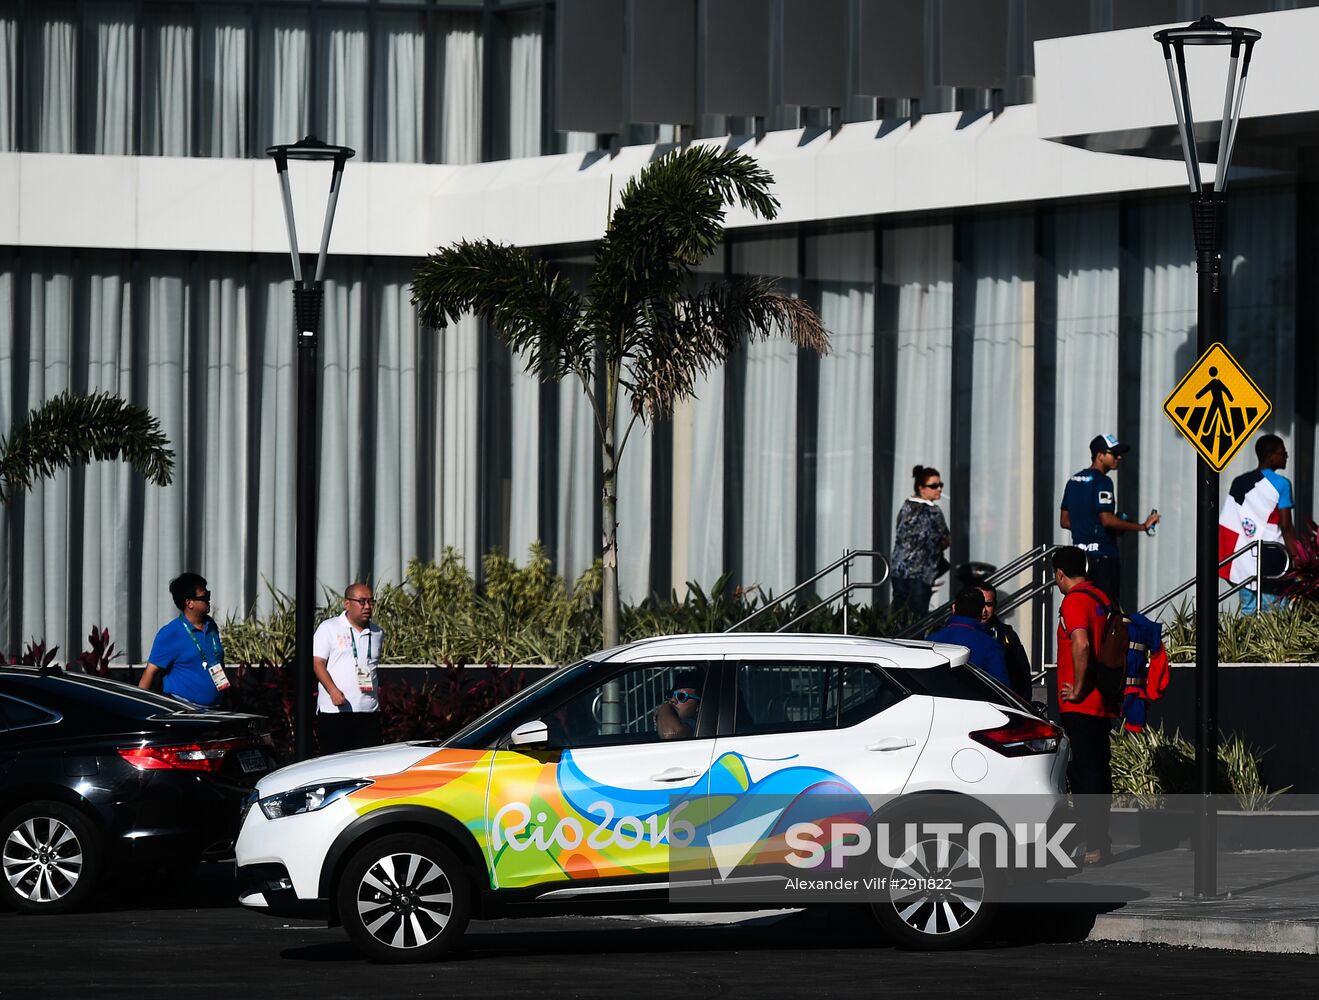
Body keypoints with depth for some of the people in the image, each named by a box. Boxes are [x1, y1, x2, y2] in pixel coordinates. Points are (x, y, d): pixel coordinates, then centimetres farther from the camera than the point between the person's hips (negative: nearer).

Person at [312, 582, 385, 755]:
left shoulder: (377, 633, 16)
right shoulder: (329, 628, 2)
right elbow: (317, 663, -5)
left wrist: (377, 687, 14)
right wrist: (333, 690, -19)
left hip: (368, 710, 4)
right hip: (333, 711, -4)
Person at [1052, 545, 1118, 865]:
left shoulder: (1074, 601, -14)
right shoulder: (1101, 598, 13)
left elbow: (1081, 645, -29)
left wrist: (1078, 689, -20)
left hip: (1080, 705, -9)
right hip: (1103, 704, 9)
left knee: (1081, 772, -8)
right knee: (1099, 770, 14)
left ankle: (1093, 844, -11)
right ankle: (1102, 840, 19)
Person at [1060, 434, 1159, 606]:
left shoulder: (1074, 481, 15)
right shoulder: (1102, 482, -12)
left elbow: (1064, 521, 18)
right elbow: (1107, 519, -22)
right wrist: (1142, 526, -16)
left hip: (1080, 554, 8)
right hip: (1103, 555, -8)